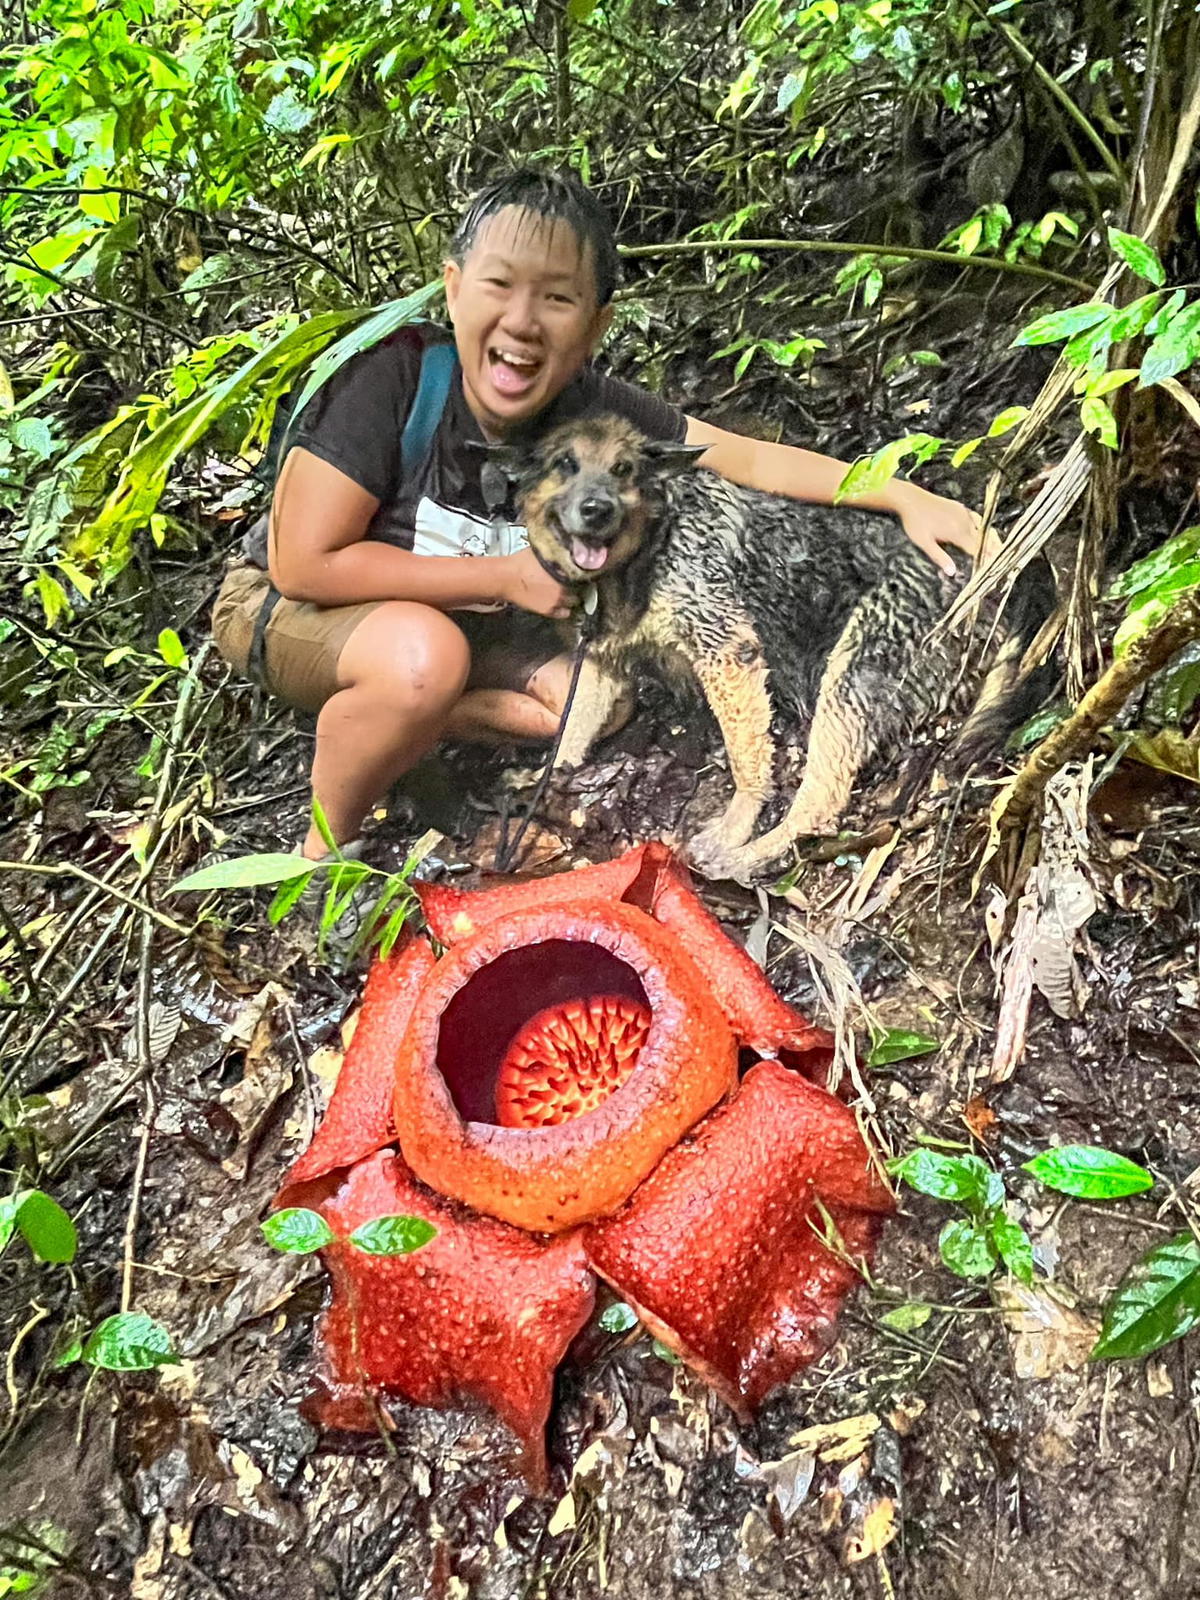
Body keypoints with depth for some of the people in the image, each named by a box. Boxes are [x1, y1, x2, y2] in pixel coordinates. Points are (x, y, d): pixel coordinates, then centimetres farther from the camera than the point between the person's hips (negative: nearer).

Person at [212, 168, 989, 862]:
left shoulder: (593, 412, -18)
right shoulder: (394, 373, -31)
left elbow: (751, 458, -10)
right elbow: (305, 564, -30)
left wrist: (905, 496, -16)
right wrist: (506, 576, -28)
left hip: (449, 618, 5)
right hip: (287, 606, -5)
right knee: (424, 656, -36)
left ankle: (382, 725, 3)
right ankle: (326, 843, -10)